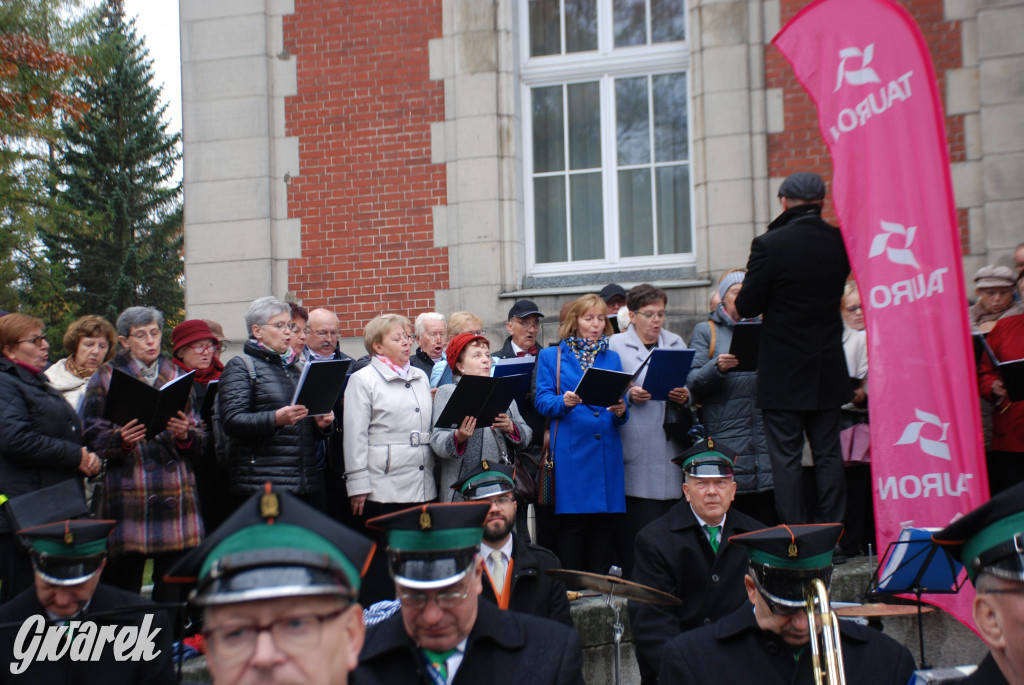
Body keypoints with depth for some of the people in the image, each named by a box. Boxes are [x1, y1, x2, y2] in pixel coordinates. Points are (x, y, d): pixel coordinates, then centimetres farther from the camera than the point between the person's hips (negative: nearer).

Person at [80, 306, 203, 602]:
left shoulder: (177, 377, 17)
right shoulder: (106, 378, 8)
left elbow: (200, 441, 14)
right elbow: (91, 438, 1)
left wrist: (185, 435, -8)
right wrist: (121, 439, -18)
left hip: (176, 496, 3)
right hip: (127, 496, -3)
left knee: (173, 591, 2)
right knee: (124, 586, -3)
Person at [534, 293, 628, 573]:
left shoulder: (612, 358, 18)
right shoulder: (551, 356, 10)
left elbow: (621, 402, 15)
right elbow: (541, 400, 1)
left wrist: (621, 411, -8)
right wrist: (564, 402, -19)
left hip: (607, 450, 3)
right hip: (570, 452, -3)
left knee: (603, 524, 2)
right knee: (571, 523, -6)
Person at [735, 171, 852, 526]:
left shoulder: (769, 244, -15)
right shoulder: (841, 241, -1)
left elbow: (746, 307, -11)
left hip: (784, 374, -4)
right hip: (829, 373, 4)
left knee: (786, 458, 2)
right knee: (828, 454, 12)